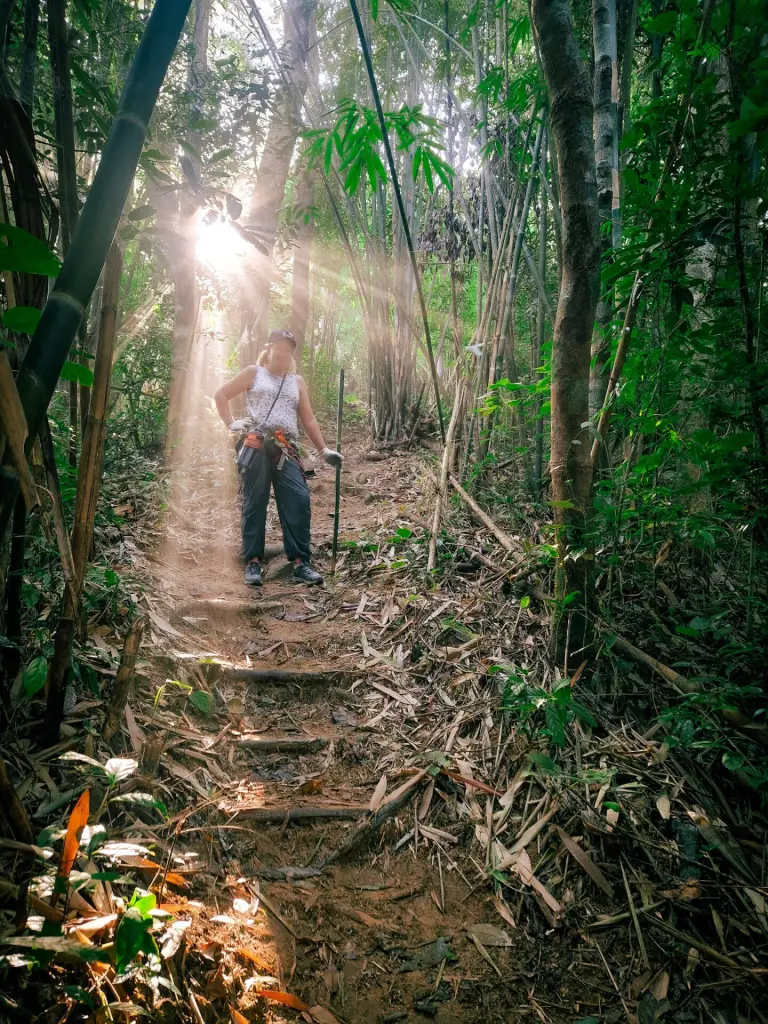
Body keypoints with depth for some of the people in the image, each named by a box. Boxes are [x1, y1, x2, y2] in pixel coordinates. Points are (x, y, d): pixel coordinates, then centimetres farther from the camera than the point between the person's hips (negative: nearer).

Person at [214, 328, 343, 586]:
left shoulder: (297, 382, 20)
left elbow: (308, 420, 18)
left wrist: (324, 450, 12)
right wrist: (231, 424, 1)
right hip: (256, 448, -2)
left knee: (298, 501, -10)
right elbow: (221, 394, 13)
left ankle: (300, 562, -7)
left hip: (285, 450, 2)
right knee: (255, 503, -1)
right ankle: (253, 562, 5)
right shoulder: (253, 373, 12)